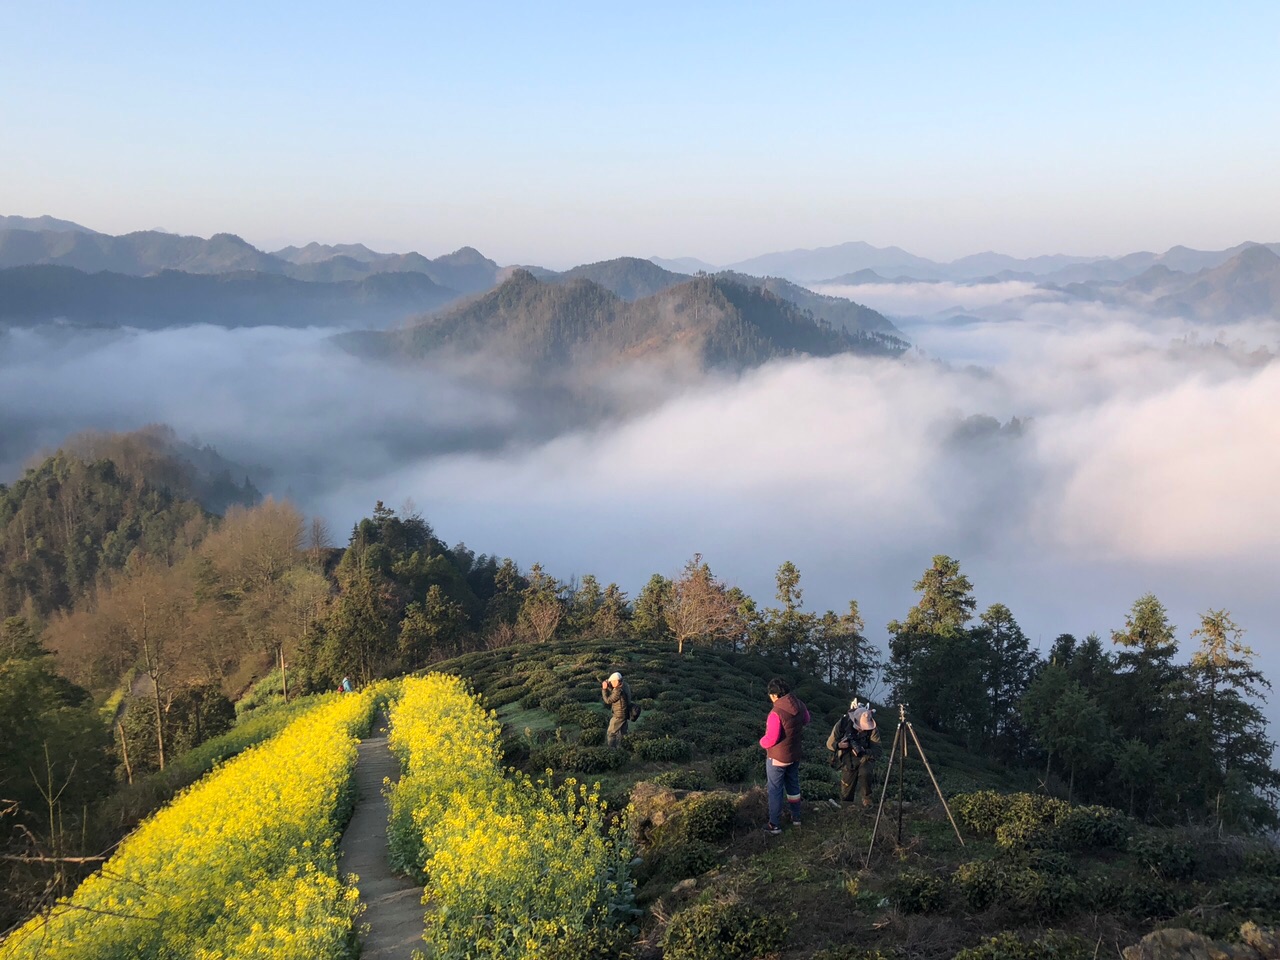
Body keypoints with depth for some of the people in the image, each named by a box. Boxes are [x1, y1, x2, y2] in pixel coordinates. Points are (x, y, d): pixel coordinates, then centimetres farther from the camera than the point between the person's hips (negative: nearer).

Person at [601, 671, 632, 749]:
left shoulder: (619, 691, -31)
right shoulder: (624, 685, -2)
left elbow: (608, 700, -21)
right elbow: (613, 693, 11)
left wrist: (604, 689, -14)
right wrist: (608, 686, -3)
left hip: (619, 715, -9)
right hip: (624, 713, 9)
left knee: (611, 733, 4)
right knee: (622, 732, 21)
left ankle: (612, 749, 9)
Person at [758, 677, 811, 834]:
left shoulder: (776, 713, -31)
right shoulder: (799, 706, -7)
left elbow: (771, 739, -28)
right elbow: (806, 720, 14)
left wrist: (762, 742, -8)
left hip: (778, 758, -7)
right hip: (795, 755, 7)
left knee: (775, 790, 7)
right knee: (793, 786, 23)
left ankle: (774, 825, 15)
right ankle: (796, 817, 37)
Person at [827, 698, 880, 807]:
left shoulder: (872, 729, -19)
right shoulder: (842, 724, -19)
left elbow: (876, 749, -15)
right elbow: (829, 744, -9)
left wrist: (862, 752, -35)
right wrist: (839, 745, -32)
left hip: (863, 758, -1)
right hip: (848, 761, 1)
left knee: (865, 773, -34)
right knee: (846, 795, 5)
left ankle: (867, 798, -10)